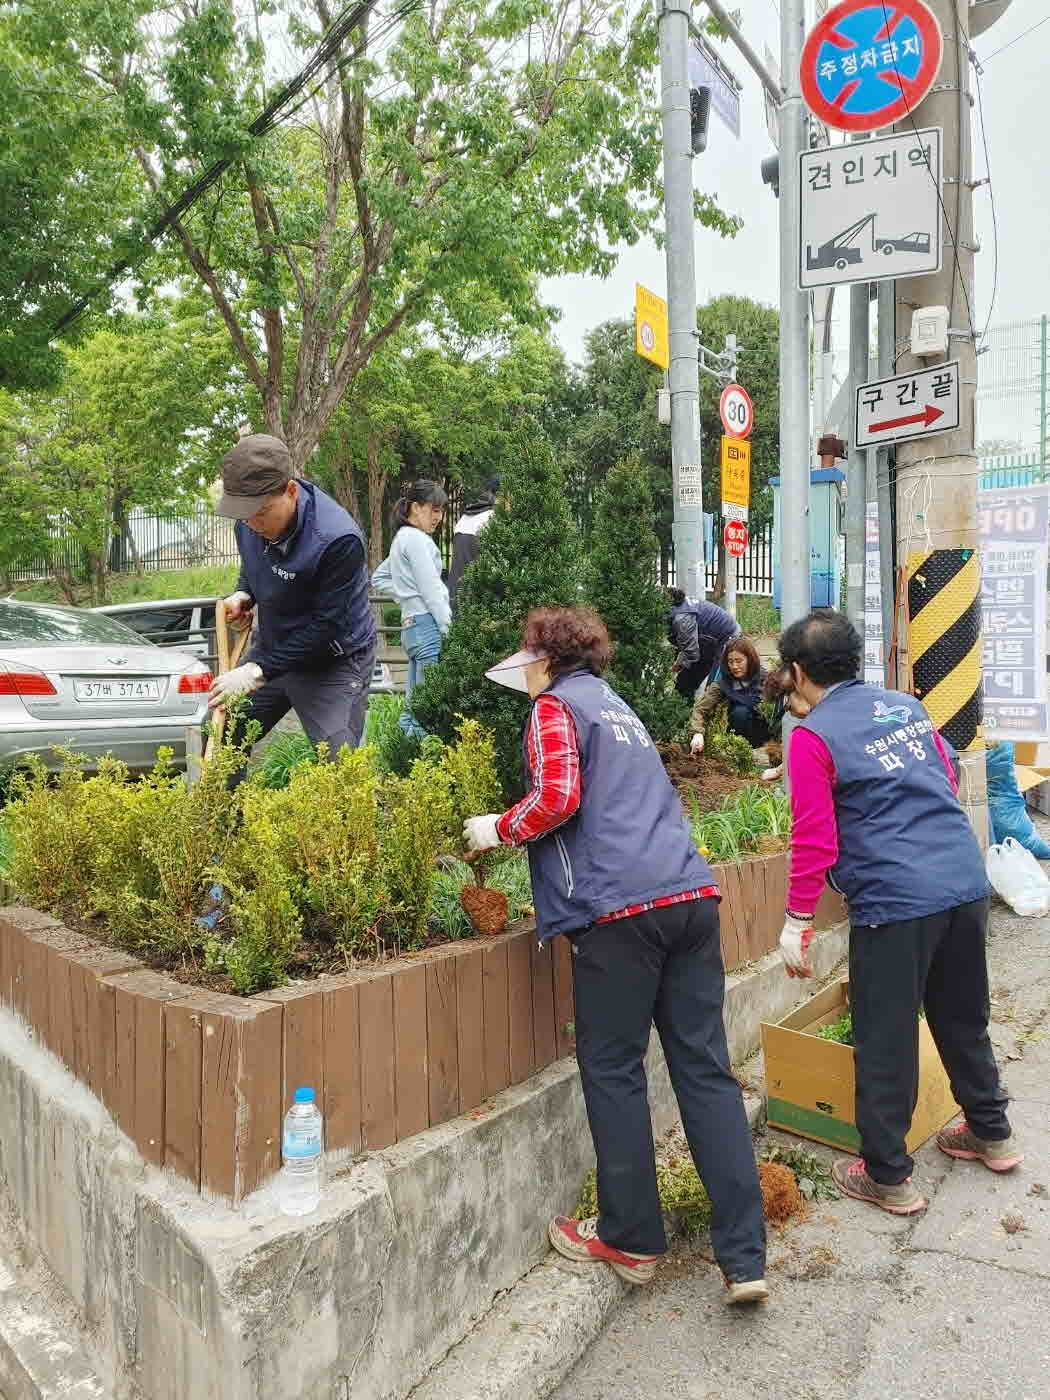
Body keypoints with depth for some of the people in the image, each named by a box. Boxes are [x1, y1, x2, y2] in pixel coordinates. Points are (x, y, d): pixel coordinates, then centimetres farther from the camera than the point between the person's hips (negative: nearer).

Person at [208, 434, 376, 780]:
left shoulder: (337, 539, -32)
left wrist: (258, 672, -26)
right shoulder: (249, 522, -8)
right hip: (271, 646, 7)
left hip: (332, 661, -7)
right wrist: (243, 594, -8)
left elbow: (327, 627, -27)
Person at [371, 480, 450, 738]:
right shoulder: (416, 538, -7)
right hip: (428, 623, -10)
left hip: (411, 626, 10)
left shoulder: (402, 538, 22)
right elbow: (431, 589, -14)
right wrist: (450, 629, -15)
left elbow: (379, 578, 32)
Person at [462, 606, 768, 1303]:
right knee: (706, 1068, 7)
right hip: (690, 893, 8)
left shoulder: (555, 706, 4)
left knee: (613, 1070, 7)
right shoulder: (618, 707, 28)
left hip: (619, 906, -7)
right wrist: (520, 837, 32)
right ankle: (746, 1258, 10)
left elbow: (559, 797, -12)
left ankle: (632, 1239, 20)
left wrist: (499, 829, 5)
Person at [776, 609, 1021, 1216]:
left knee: (886, 1042, 7)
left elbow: (815, 841, -12)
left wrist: (797, 921, -4)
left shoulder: (812, 737, -9)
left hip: (896, 899, -7)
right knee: (964, 1018, 25)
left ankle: (888, 1177, 18)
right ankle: (992, 1133, 41)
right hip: (967, 883, 7)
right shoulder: (907, 705, 11)